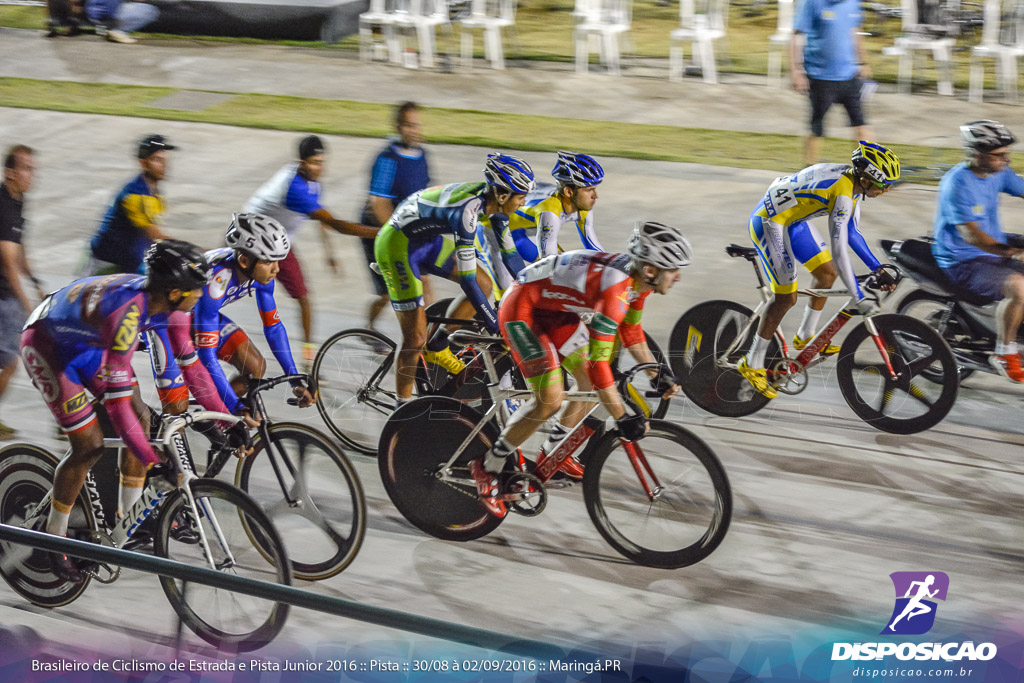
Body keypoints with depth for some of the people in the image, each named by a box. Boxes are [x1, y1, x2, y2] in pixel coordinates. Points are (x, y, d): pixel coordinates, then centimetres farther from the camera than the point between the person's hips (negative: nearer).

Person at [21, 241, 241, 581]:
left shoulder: (168, 304, -16)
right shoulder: (127, 313, -41)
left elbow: (190, 363, -2)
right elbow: (116, 401, -40)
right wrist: (155, 461, -38)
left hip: (88, 345, 8)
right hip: (46, 345, -8)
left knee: (141, 421, 0)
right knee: (90, 446, -10)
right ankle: (53, 534, 10)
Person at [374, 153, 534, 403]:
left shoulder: (488, 198, -9)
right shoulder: (466, 209, -34)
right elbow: (467, 279, -32)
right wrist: (497, 327, -28)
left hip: (427, 240, 9)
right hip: (398, 246, -9)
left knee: (484, 286, 4)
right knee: (416, 339, -7)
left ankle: (437, 348, 17)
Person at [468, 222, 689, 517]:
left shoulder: (640, 279, -7)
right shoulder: (615, 287, -34)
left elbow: (631, 331, 12)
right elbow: (598, 362, -34)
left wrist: (659, 374, 9)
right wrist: (623, 418, -30)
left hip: (553, 308, 10)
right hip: (522, 310, -9)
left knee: (592, 384, 9)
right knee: (550, 400, -16)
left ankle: (552, 454, 28)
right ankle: (488, 468, -1)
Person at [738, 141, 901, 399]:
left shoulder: (854, 183, -2)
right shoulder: (842, 194, -31)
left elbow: (852, 233, 9)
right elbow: (840, 250, -34)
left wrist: (878, 270, 7)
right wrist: (859, 298, -32)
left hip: (793, 220, 10)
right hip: (769, 223, -10)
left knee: (828, 274, 12)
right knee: (786, 297, -7)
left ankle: (805, 336, 29)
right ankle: (752, 364, 3)